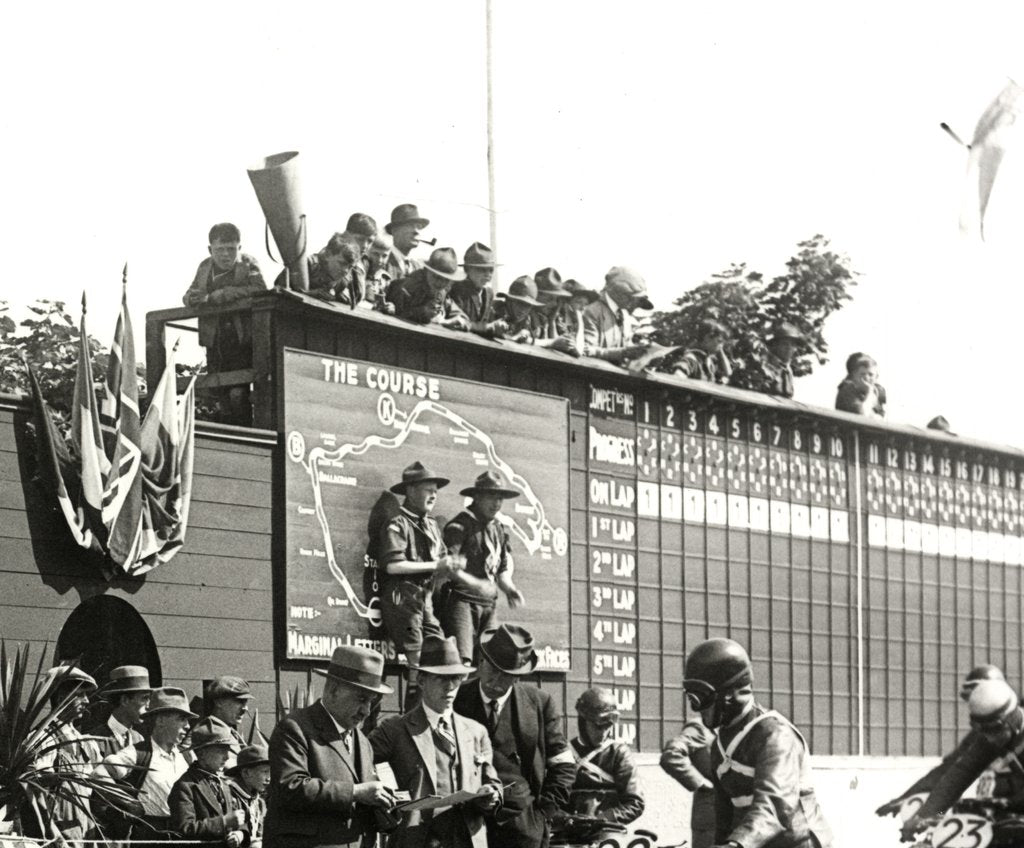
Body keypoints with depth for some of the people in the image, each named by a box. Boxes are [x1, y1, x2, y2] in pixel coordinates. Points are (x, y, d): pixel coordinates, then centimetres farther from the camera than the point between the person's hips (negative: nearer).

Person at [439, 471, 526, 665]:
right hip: (461, 600, -8)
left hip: (488, 605, 8)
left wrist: (509, 589, 5)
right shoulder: (460, 525, -7)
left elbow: (504, 568, 26)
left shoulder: (497, 528, 18)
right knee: (462, 662, -19)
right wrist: (476, 584, -23)